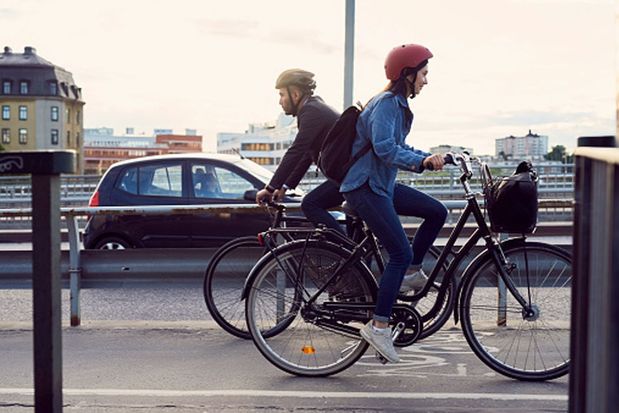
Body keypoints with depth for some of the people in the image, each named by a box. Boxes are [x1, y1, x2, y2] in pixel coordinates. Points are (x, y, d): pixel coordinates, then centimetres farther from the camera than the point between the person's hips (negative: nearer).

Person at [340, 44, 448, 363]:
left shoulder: (398, 105, 15)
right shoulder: (386, 103, -16)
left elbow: (398, 148, 21)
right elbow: (384, 148, -30)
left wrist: (430, 158, 9)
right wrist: (422, 161, -38)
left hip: (381, 184, 10)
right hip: (364, 186, -10)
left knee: (437, 212, 9)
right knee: (401, 253, -13)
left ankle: (412, 274, 15)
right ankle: (378, 326, -10)